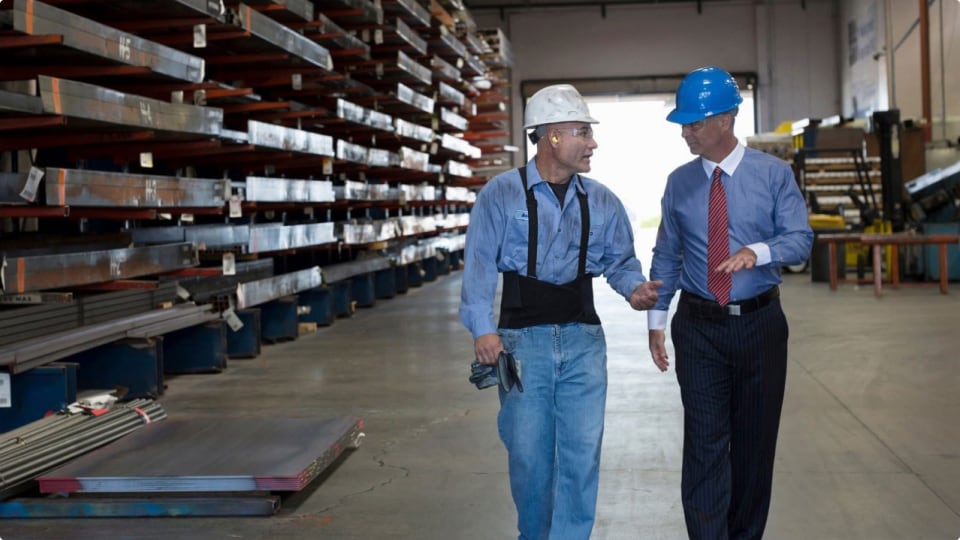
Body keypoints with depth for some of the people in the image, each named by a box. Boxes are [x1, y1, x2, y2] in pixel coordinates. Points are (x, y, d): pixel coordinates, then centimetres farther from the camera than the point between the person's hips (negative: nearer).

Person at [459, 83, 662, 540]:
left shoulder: (601, 201, 7)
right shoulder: (501, 194, -4)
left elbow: (619, 259, 13)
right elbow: (480, 264, -9)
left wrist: (634, 288, -10)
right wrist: (482, 329, -19)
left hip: (583, 337, 3)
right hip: (523, 337, -2)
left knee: (583, 449, 3)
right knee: (528, 451, 8)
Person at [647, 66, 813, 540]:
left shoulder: (773, 174, -3)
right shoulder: (679, 182, 3)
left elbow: (800, 240, -10)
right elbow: (666, 254, 8)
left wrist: (756, 252, -30)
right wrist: (656, 319, 3)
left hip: (760, 323, 0)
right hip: (698, 327, 1)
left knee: (755, 439, 11)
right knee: (705, 443, -3)